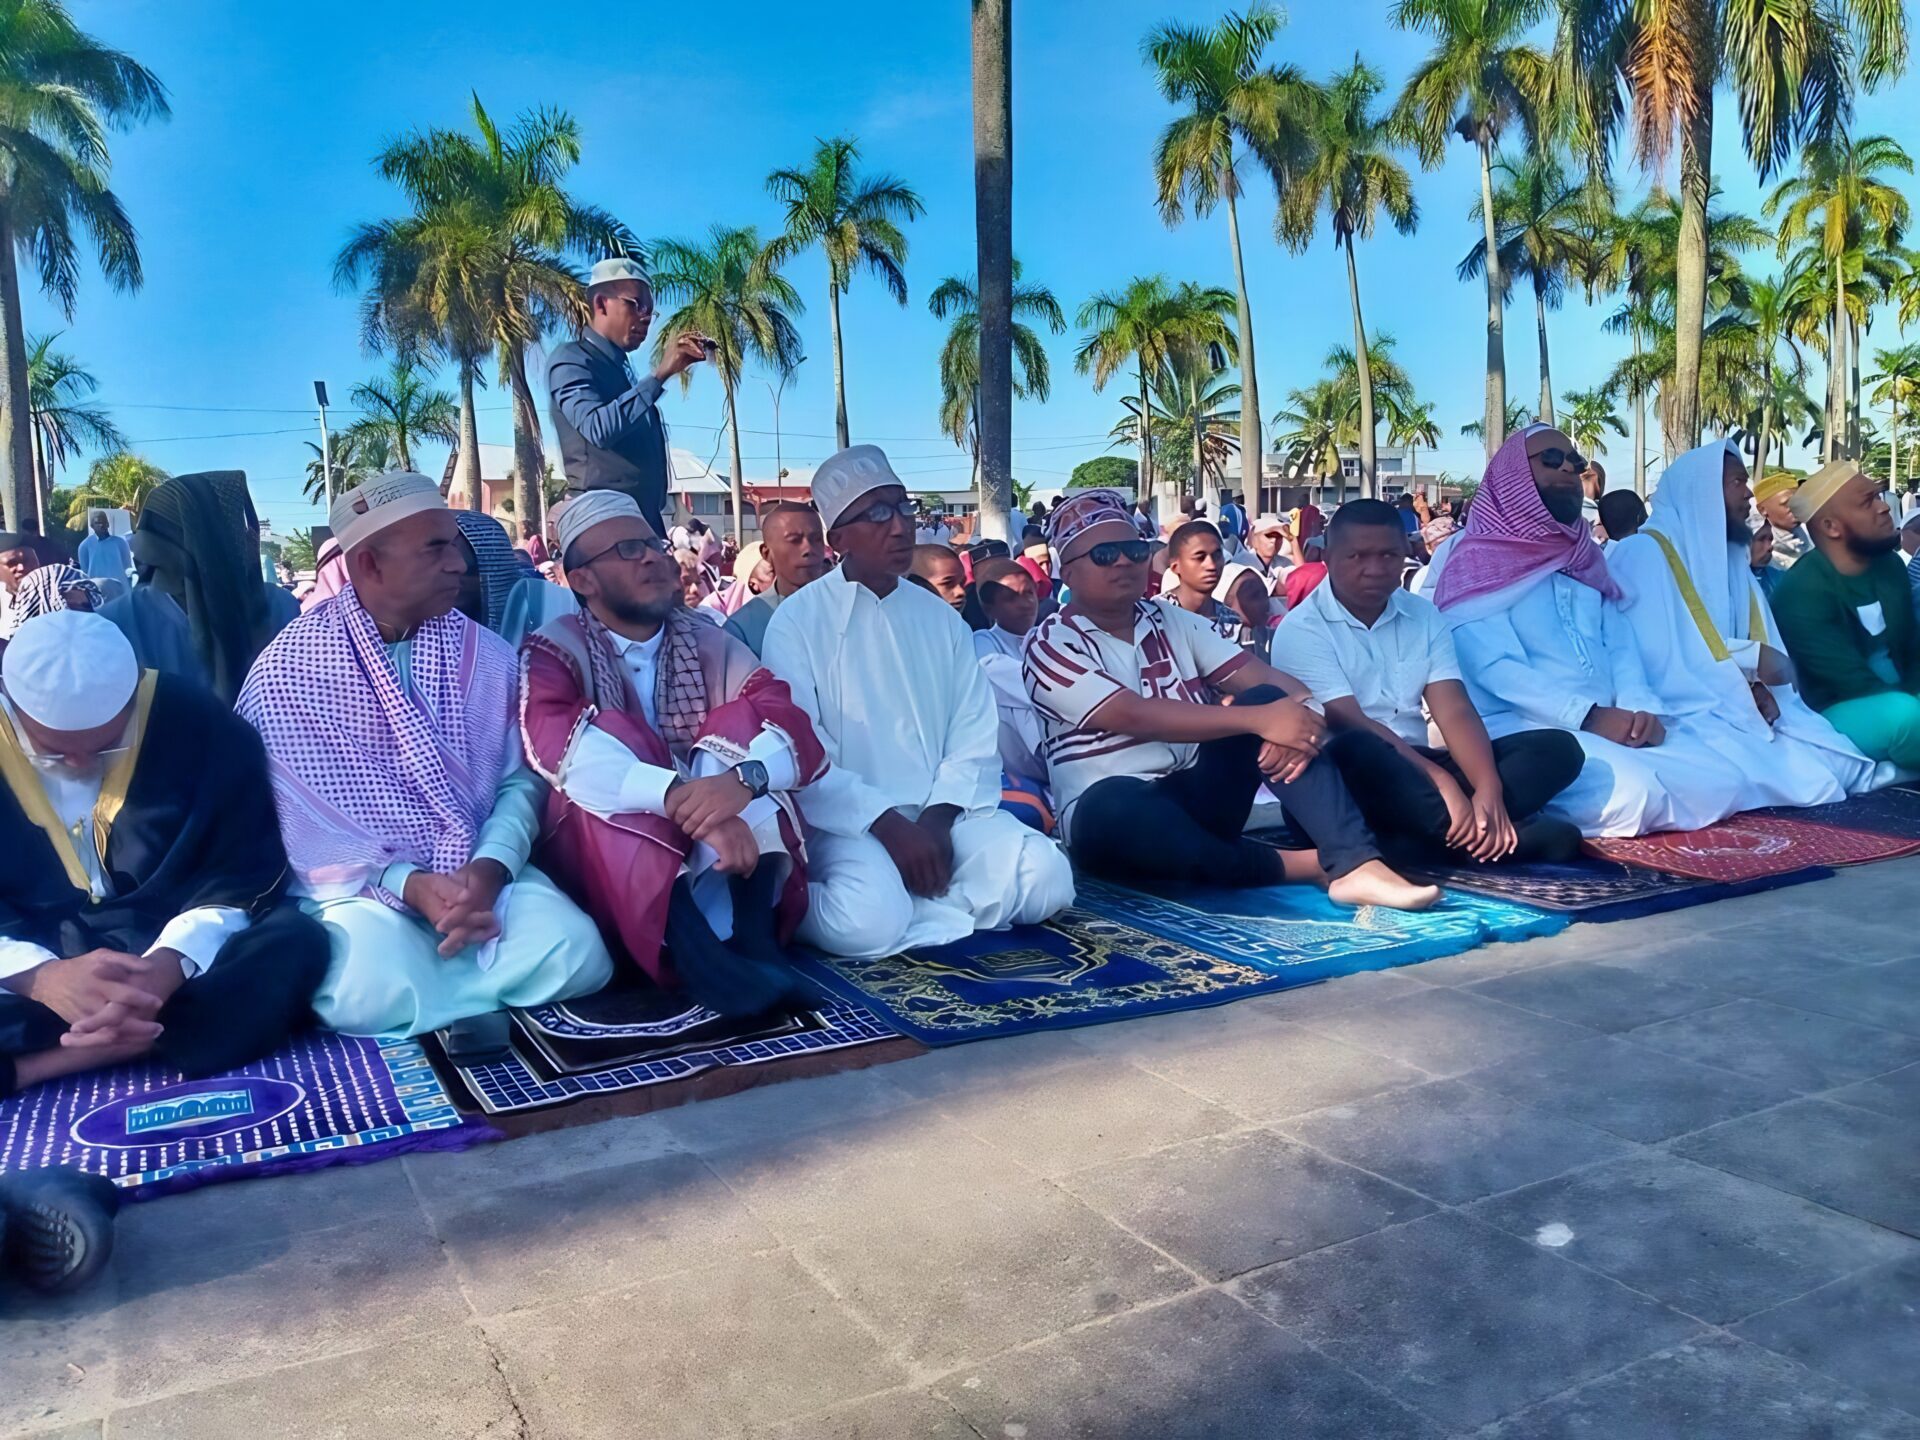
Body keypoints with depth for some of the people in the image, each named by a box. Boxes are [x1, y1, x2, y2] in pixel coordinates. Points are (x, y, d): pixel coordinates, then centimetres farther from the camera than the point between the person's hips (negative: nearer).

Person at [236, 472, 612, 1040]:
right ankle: (480, 1005, -4)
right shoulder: (286, 672, -5)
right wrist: (408, 884, -19)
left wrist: (489, 868, -17)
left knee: (576, 954, -25)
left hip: (480, 874, 3)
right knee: (373, 996, -35)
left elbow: (519, 780, 4)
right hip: (361, 887, -3)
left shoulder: (488, 655, 5)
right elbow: (299, 818, -6)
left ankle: (437, 993, -2)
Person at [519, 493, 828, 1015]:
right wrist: (685, 799, -37)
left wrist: (744, 777, -31)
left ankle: (752, 937, -30)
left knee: (741, 719, -15)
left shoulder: (712, 646, 8)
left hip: (717, 860, 3)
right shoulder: (555, 651, -2)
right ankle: (698, 955, -42)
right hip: (602, 865, -3)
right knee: (609, 734, -26)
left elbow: (800, 735, -7)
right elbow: (554, 745, -24)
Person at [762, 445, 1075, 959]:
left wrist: (938, 819, -11)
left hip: (942, 814, 5)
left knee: (1046, 877, -20)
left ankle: (915, 901, -4)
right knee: (870, 920, -34)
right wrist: (887, 825, -18)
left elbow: (974, 736, 6)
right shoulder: (796, 621, -1)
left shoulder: (940, 618, 13)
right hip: (850, 821, -4)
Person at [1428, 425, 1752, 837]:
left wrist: (1641, 709, -10)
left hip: (1612, 726, 7)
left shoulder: (1584, 559, 22)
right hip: (1526, 729, -7)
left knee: (1724, 782, -12)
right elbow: (1495, 667, -14)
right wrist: (1587, 715, -22)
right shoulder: (1473, 560, -1)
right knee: (1627, 794, -32)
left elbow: (1621, 648, 12)